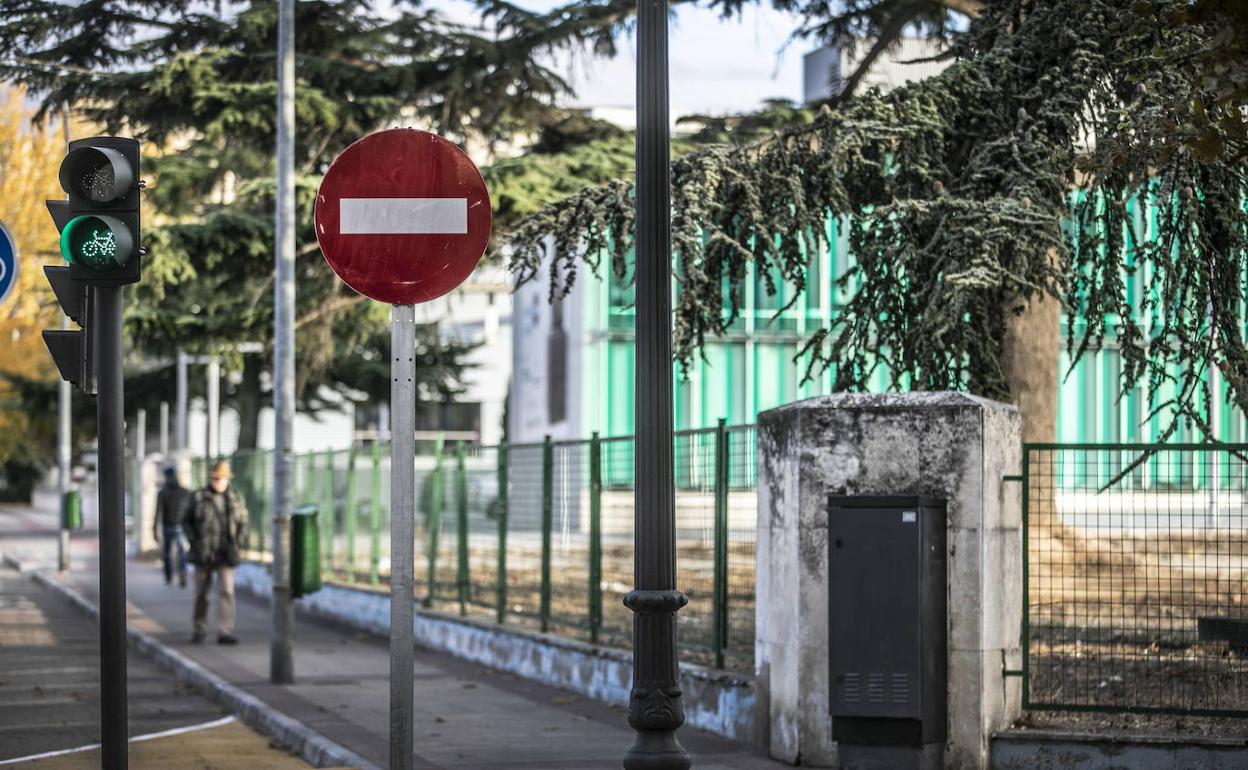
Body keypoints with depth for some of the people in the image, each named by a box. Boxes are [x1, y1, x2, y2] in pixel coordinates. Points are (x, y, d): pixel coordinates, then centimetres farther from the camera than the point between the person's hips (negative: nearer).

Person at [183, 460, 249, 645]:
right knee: (201, 593, 7)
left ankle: (225, 633, -10)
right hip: (203, 554, 0)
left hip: (225, 554, 0)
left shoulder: (236, 498, 4)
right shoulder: (198, 497, 0)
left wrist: (239, 545, -1)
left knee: (226, 592, -8)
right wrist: (194, 542, -6)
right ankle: (200, 630, 21)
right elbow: (187, 521, 5)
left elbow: (242, 523, 10)